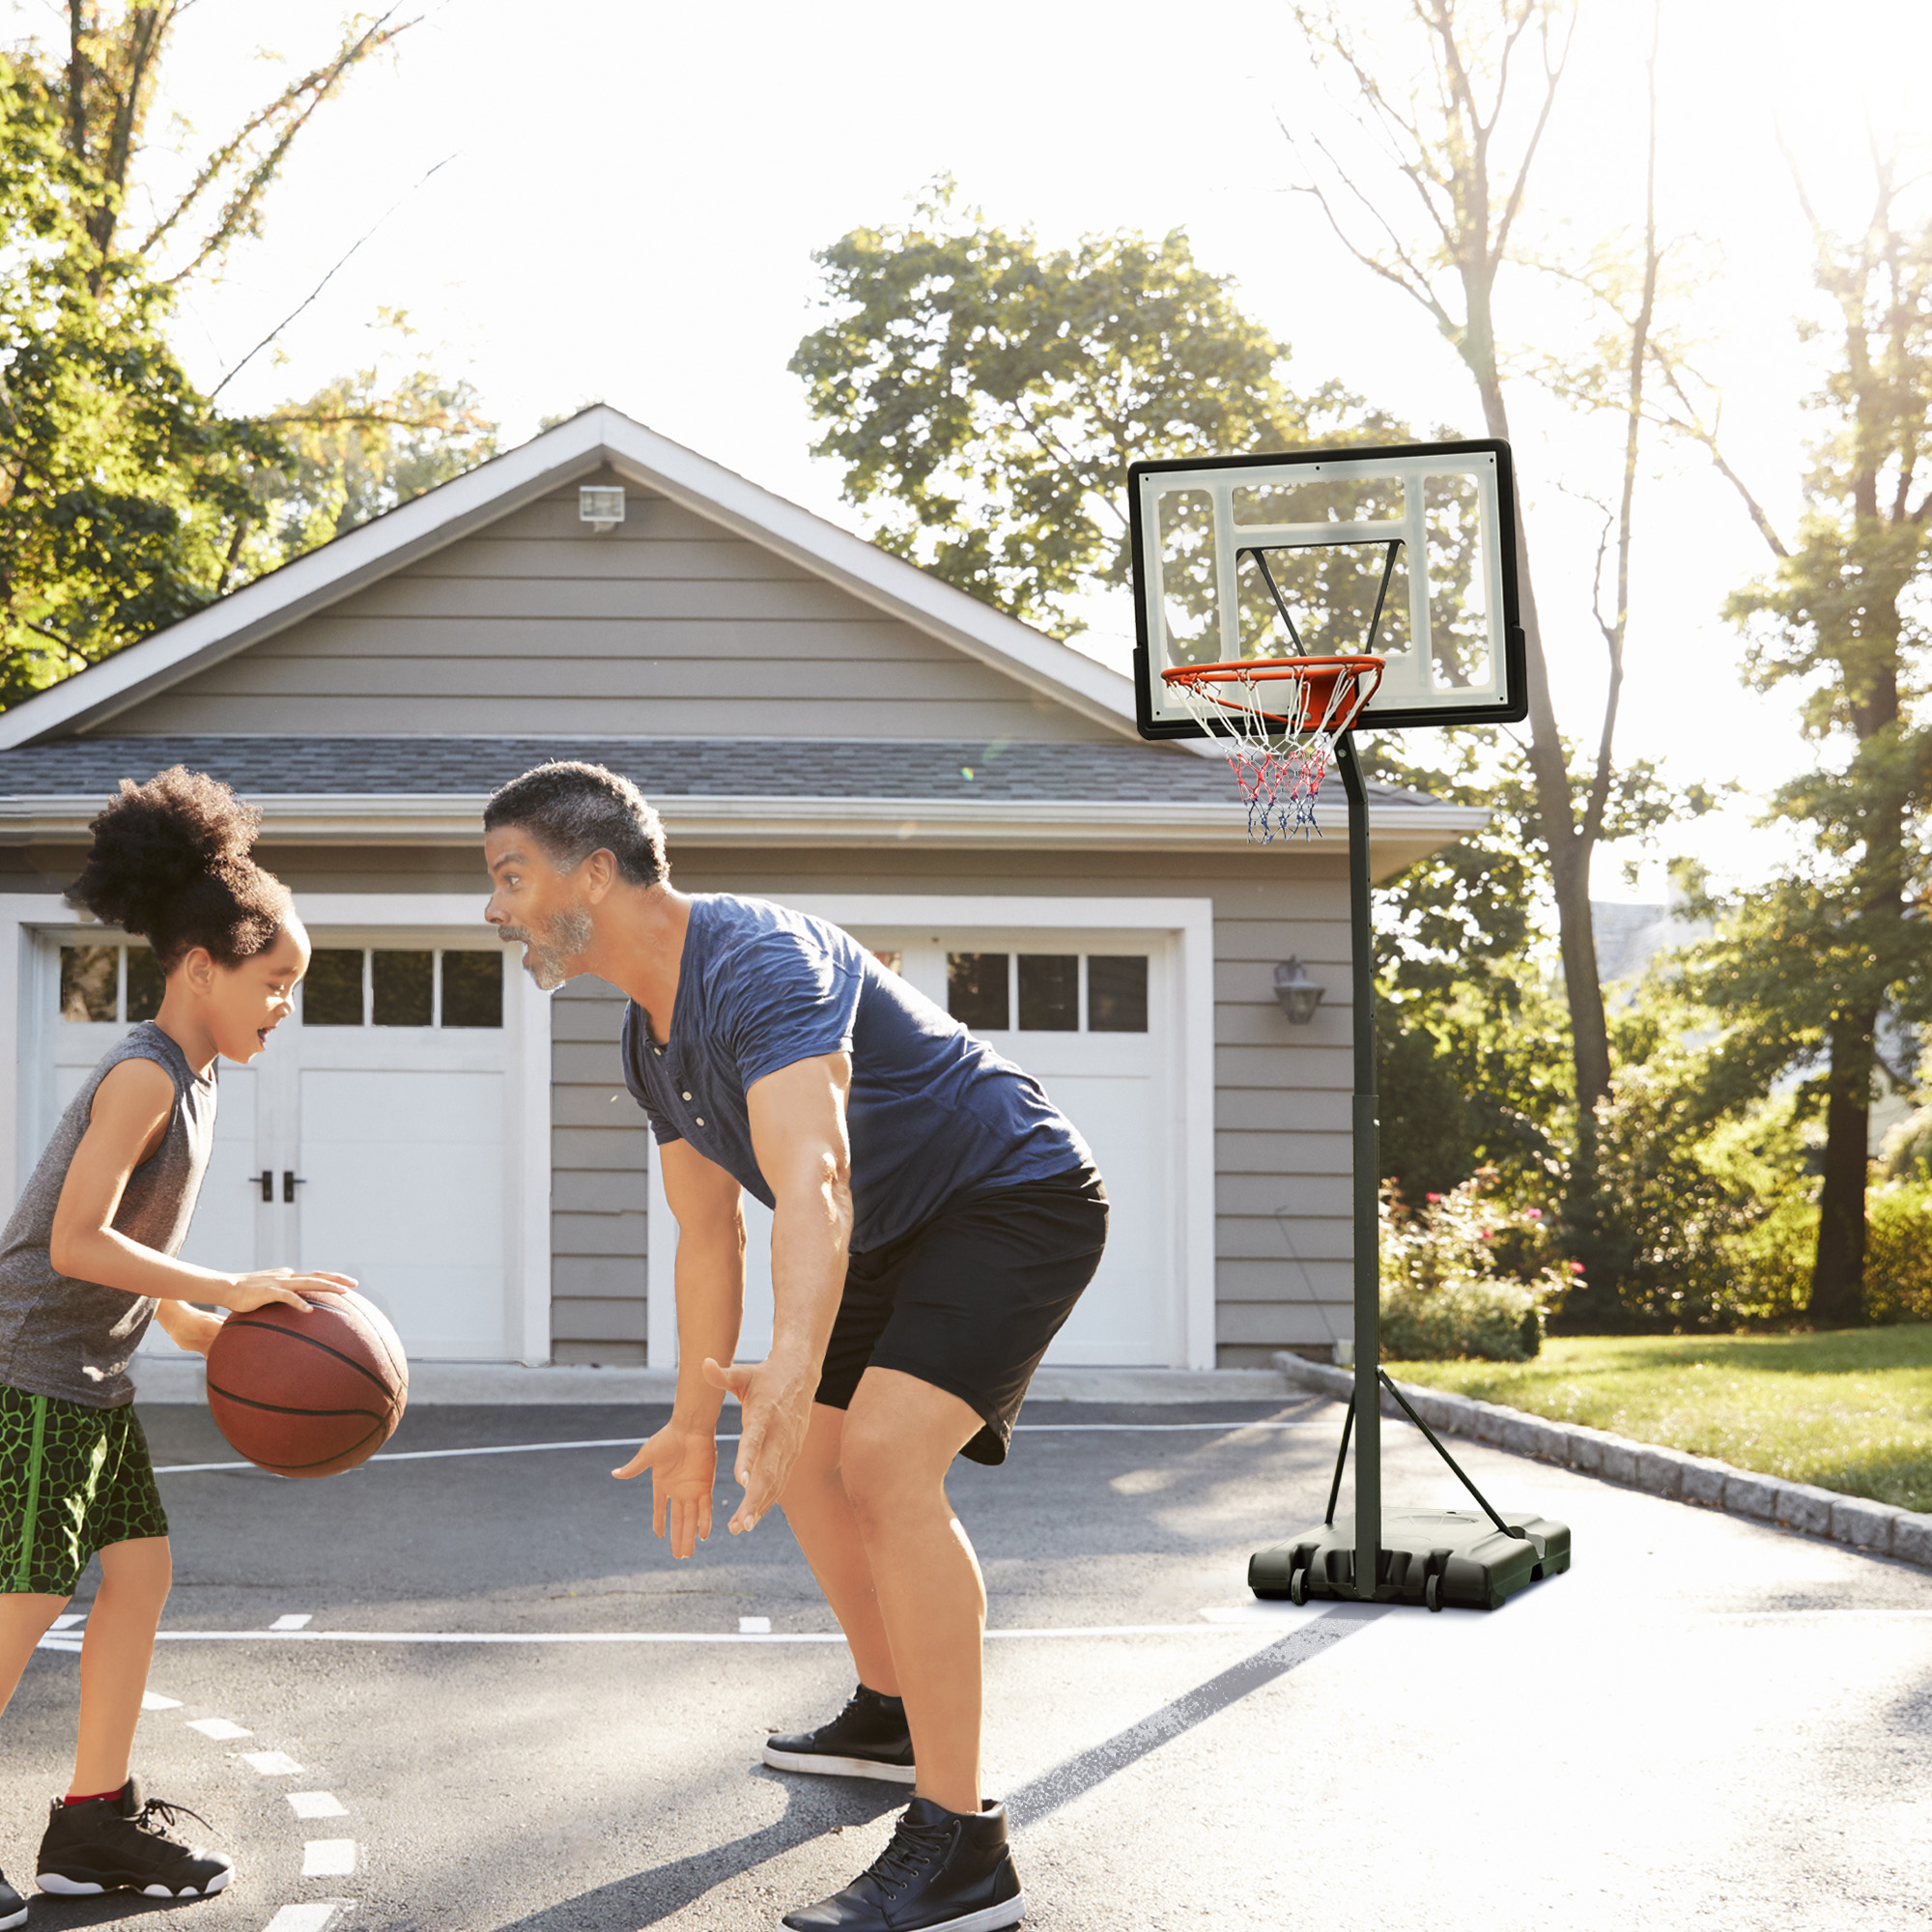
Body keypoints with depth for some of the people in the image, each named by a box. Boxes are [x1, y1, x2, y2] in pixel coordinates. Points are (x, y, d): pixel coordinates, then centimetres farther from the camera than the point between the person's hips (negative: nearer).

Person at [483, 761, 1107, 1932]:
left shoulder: (757, 962, -29)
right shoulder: (652, 1040, 5)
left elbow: (813, 1184, -45)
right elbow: (709, 1234, 15)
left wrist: (794, 1366, -60)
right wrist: (696, 1422, 17)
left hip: (1017, 1199, -11)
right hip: (906, 1235, 11)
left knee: (886, 1455, -26)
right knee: (807, 1459, 19)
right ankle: (891, 1715, 40)